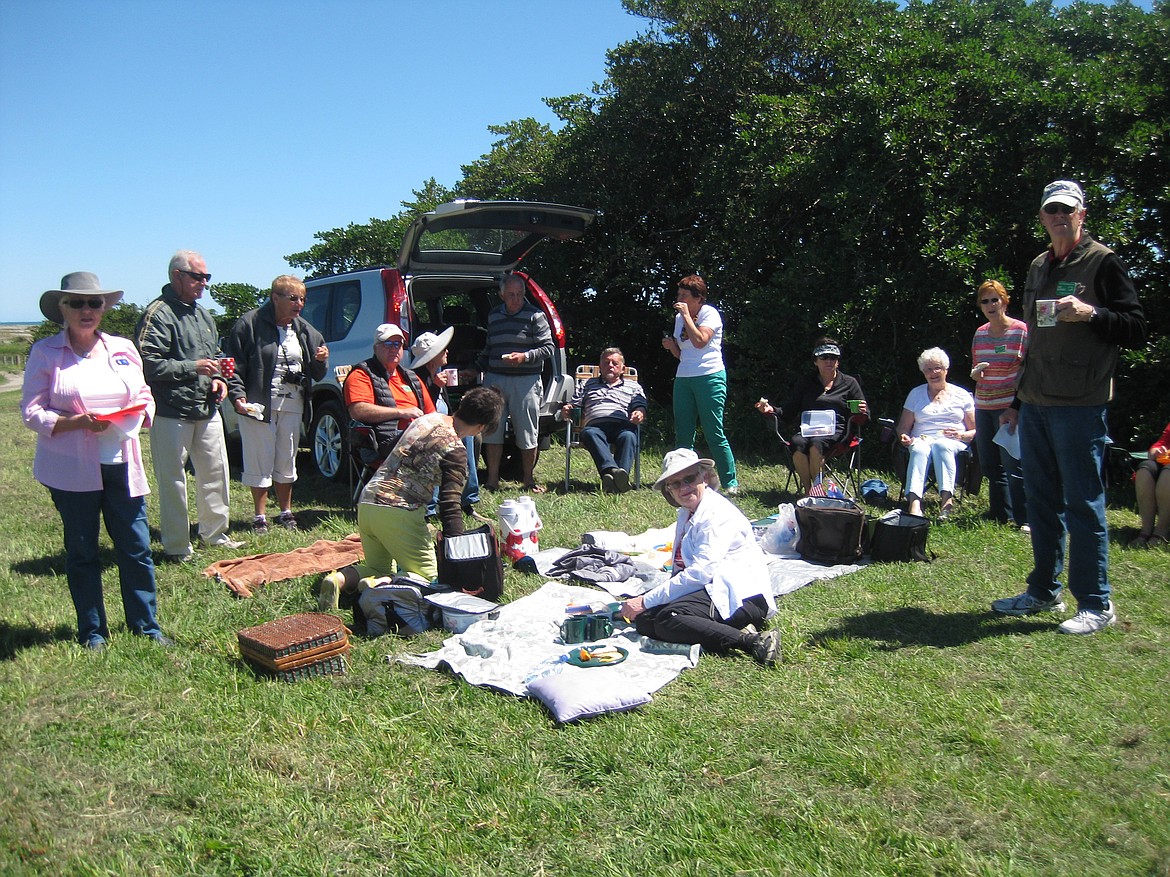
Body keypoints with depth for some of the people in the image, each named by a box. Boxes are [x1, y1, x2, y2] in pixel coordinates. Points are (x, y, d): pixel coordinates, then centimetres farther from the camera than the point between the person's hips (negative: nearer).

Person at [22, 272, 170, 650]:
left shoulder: (123, 348, 10)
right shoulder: (45, 353, -1)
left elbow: (145, 397, 16)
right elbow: (32, 413, -5)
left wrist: (139, 410, -7)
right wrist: (79, 422, -20)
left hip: (122, 465, 3)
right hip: (73, 469, -2)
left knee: (136, 547, 4)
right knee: (82, 552, 8)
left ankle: (146, 624, 18)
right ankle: (92, 630, 22)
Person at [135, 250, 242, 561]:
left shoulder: (201, 313, 17)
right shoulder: (158, 314, -11)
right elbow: (149, 364, -18)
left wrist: (216, 378, 8)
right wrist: (193, 368, -20)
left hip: (207, 410, 8)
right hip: (172, 413, -8)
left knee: (215, 472, 14)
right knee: (172, 482, 1)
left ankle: (214, 533, 29)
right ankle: (177, 547, 11)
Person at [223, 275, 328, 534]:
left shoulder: (304, 329, 10)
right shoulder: (250, 324, -7)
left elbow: (316, 375, 14)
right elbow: (234, 364, -9)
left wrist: (321, 361, -7)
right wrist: (238, 395, -20)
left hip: (292, 406, 5)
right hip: (258, 404, -5)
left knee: (287, 462, 14)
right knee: (260, 463, 2)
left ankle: (286, 512, 27)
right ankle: (259, 517, 14)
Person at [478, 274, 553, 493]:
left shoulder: (535, 316, 0)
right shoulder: (493, 316, 15)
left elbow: (548, 348, -4)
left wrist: (525, 357, -17)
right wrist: (480, 368, 17)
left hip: (525, 380, -4)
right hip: (495, 378, 4)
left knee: (527, 432, 2)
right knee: (492, 429, 3)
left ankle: (528, 479, 15)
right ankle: (492, 478, 12)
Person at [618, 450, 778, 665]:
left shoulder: (718, 513, -11)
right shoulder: (686, 513, 17)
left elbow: (701, 572, -21)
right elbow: (681, 569, 17)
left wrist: (646, 601, -18)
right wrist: (641, 601, 1)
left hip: (742, 595, -10)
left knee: (669, 618, -31)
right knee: (644, 619, -11)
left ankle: (755, 642, -29)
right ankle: (737, 632, -15)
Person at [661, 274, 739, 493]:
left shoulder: (709, 313, -4)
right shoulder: (680, 317, 16)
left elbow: (699, 341, -21)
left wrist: (687, 315, -13)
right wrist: (671, 345, 0)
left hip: (710, 377, -7)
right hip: (683, 379, 7)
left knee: (714, 434, -7)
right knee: (683, 435, 5)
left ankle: (731, 483, 0)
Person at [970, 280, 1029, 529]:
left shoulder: (1021, 331, -4)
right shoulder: (980, 333, 12)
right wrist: (975, 372, -2)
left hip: (1009, 406, -6)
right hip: (983, 406, 6)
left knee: (1013, 465, -8)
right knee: (990, 464, 10)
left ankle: (1024, 519, -1)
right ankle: (999, 515, 22)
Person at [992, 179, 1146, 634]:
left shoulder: (1103, 263, -3)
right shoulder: (1037, 267, 18)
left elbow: (1136, 329, -6)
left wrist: (1092, 313, -23)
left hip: (1079, 407, -7)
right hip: (1035, 406, 7)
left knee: (1083, 503, -3)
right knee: (1042, 502, 12)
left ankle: (1096, 604, 7)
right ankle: (1044, 592, 23)